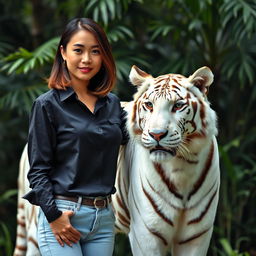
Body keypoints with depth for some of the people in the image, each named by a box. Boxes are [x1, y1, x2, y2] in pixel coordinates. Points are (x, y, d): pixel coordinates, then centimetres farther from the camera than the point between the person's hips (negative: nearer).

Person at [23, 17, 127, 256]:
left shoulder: (112, 104, 11)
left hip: (104, 218, 5)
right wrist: (53, 215, -14)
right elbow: (38, 169, -5)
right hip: (63, 216, -5)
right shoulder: (48, 105, -3)